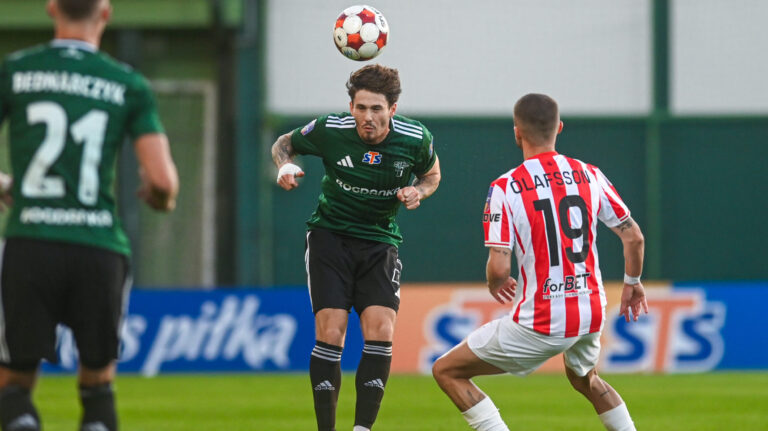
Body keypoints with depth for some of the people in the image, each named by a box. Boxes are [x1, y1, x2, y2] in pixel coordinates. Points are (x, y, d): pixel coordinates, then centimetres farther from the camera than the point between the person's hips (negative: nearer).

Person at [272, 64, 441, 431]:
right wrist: (285, 166, -16)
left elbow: (431, 175, 11)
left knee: (381, 332, -16)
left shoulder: (416, 139, -11)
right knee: (330, 332, -14)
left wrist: (417, 191, -11)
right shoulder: (328, 130, -14)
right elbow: (284, 143, 6)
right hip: (331, 233, -1)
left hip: (380, 241, 1)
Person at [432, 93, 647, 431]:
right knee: (585, 379, 37)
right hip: (591, 314, 6)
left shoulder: (505, 188, -12)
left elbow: (499, 268, -17)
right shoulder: (589, 175, 2)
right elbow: (633, 237, 7)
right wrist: (632, 283, 26)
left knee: (447, 371, 5)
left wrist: (495, 284, 8)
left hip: (540, 325, -6)